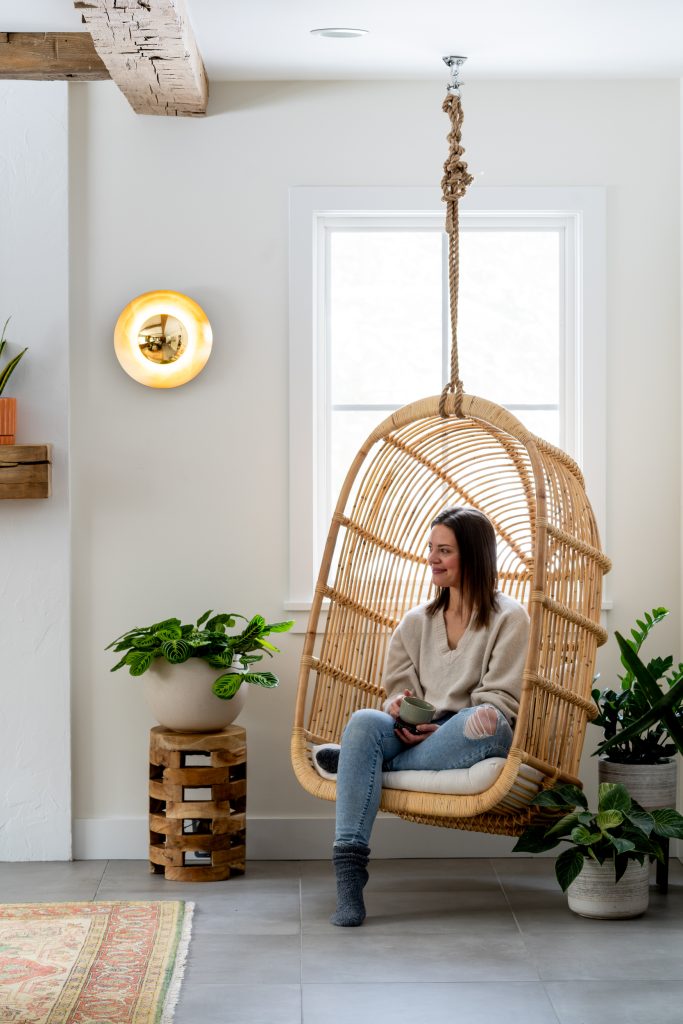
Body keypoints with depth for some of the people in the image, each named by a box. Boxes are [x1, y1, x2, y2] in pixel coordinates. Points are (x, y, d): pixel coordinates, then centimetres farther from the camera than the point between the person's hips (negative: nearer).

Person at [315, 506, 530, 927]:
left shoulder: (508, 618, 5)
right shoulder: (416, 623, 21)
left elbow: (502, 703, -3)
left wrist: (440, 728, -17)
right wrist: (399, 707, -7)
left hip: (475, 743, -3)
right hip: (418, 735, 4)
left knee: (486, 719, -39)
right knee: (364, 721, -29)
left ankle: (369, 763, -21)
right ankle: (349, 866, -41)